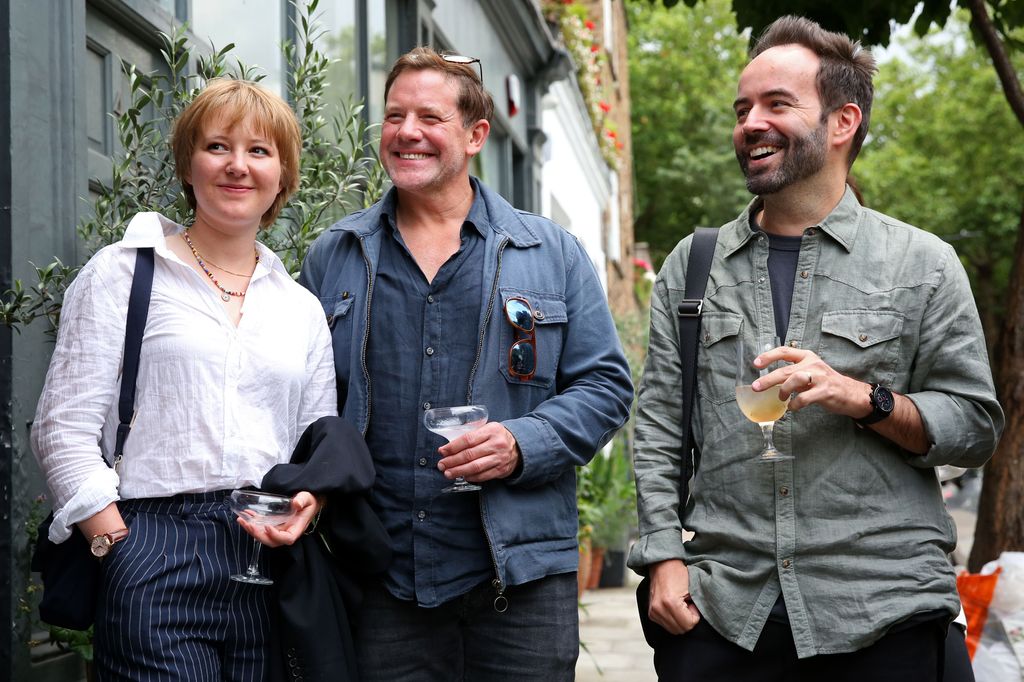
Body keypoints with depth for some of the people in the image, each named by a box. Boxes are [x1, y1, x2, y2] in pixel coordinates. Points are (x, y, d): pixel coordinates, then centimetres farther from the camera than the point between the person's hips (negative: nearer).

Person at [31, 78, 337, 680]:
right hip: (155, 560, -4)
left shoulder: (301, 308, 15)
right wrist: (123, 551, -11)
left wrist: (308, 505, -5)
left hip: (272, 560, 4)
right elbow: (64, 431, -2)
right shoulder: (124, 272, 3)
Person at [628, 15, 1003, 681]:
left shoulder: (922, 263, 3)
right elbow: (659, 426, 9)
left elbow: (976, 426, 1)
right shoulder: (692, 265, 10)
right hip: (722, 603, 2)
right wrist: (664, 557, -1)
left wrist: (863, 398, -14)